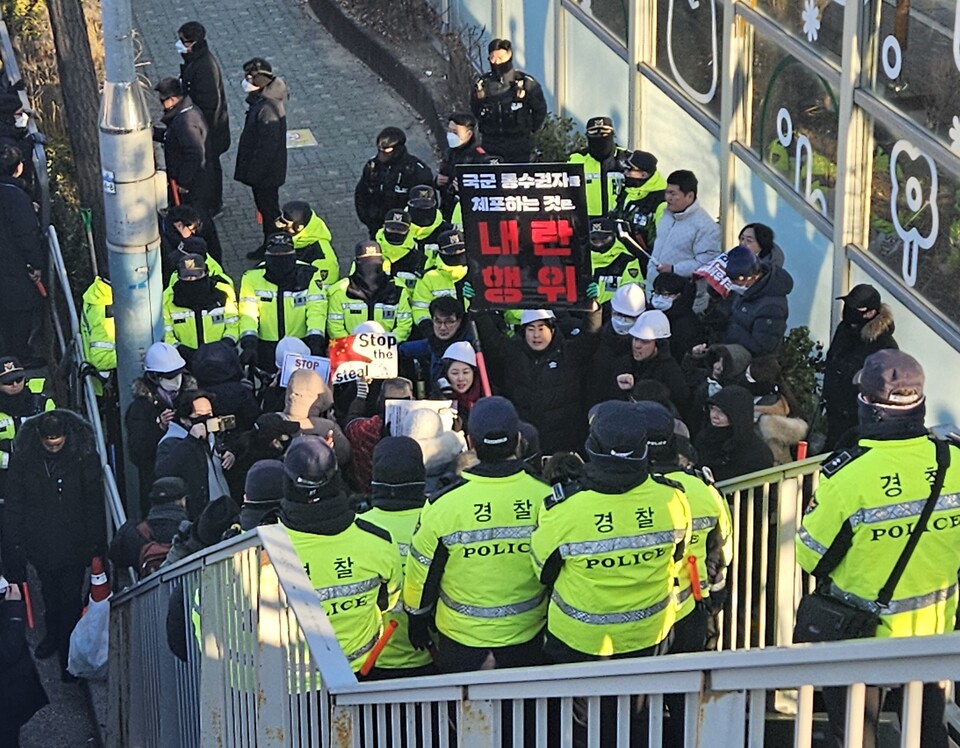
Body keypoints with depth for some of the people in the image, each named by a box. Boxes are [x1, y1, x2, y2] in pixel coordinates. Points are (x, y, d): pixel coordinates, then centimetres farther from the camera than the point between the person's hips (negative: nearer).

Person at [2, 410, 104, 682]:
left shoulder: (84, 457, -15)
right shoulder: (24, 459, -10)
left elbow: (94, 504, -8)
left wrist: (96, 542, -7)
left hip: (74, 545, -2)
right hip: (41, 544, 3)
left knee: (70, 599, 4)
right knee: (49, 593, 22)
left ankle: (69, 654, 18)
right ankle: (53, 634, 46)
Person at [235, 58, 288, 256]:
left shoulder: (268, 108, -30)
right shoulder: (262, 99, 2)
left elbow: (267, 145, -27)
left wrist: (253, 173, -20)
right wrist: (249, 170, 19)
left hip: (266, 172, -10)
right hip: (264, 170, 10)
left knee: (268, 209, 5)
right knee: (266, 207, 21)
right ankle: (270, 245, 35)